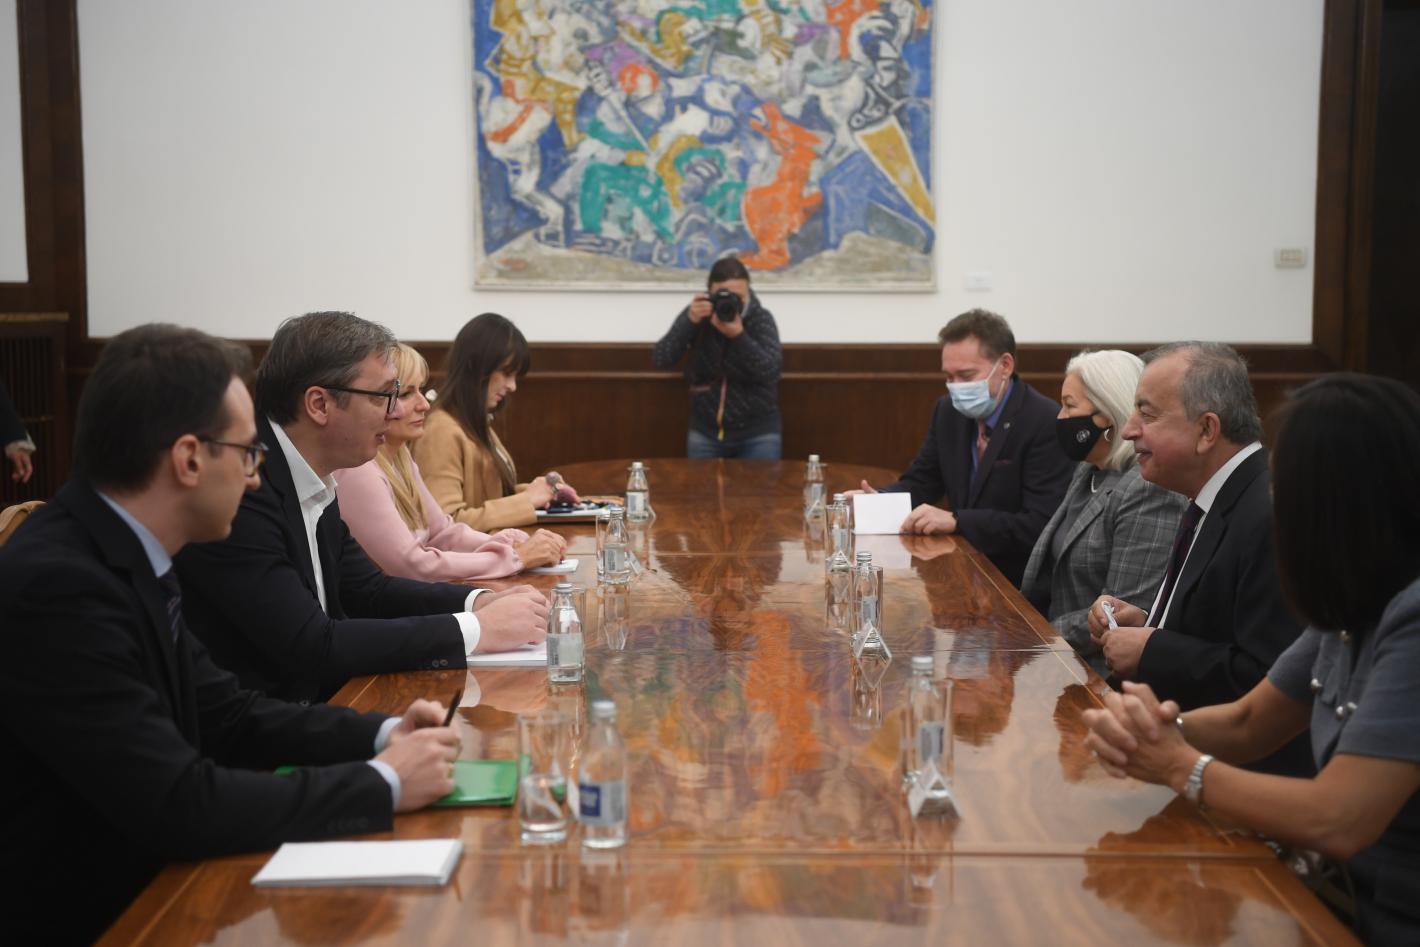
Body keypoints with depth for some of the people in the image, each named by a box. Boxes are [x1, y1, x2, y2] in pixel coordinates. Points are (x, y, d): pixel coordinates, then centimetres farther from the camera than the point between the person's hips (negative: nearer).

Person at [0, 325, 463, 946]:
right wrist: (381, 784, -17)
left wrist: (380, 735, -3)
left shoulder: (122, 553, 1)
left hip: (142, 885, 7)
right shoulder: (57, 585, -25)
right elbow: (179, 805, -26)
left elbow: (219, 712, 9)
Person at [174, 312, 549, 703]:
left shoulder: (309, 480, 5)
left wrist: (479, 603, -3)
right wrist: (477, 630, -19)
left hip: (313, 701, 8)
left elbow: (367, 589, 14)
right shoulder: (240, 491, -22)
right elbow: (312, 646, -24)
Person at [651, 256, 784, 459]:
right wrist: (690, 321, -25)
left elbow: (771, 372, -23)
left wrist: (738, 335, -33)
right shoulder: (696, 314, -5)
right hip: (705, 432, 2)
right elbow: (660, 360, -14)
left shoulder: (761, 319, -9)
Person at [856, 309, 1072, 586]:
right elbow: (921, 481, 14)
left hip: (1017, 580, -7)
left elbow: (1041, 525, -23)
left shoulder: (1047, 424, -17)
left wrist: (956, 520, -29)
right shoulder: (949, 410, 5)